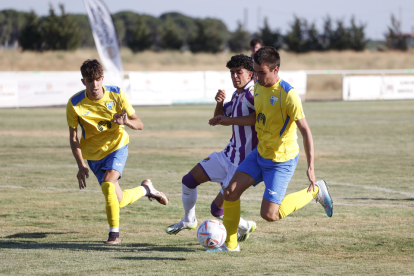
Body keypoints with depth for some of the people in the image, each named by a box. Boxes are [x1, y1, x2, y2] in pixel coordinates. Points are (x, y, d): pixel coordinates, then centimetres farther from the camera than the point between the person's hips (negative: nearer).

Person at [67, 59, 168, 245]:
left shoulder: (116, 95, -14)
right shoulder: (74, 104, -16)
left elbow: (139, 124, -9)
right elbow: (73, 138, -7)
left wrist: (127, 122, -33)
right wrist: (81, 166, -15)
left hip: (117, 146, -2)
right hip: (93, 153, 2)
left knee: (108, 184, -28)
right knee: (119, 201, -2)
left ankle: (114, 234, -14)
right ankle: (146, 189, 30)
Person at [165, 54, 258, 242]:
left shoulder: (252, 93, -21)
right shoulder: (237, 94, 9)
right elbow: (220, 117, 18)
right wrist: (219, 102, -3)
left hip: (242, 163, -9)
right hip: (228, 155, 9)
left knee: (217, 209, -7)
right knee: (189, 180, 16)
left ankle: (245, 227, 21)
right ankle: (189, 220, 39)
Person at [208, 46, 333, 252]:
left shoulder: (288, 95, -25)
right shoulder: (258, 86, 0)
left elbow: (305, 130, -22)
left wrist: (311, 166, -27)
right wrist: (230, 121, 16)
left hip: (282, 160, -7)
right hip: (260, 154, 7)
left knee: (269, 215, -8)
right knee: (230, 192, -3)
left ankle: (314, 191, 11)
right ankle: (229, 244, 13)